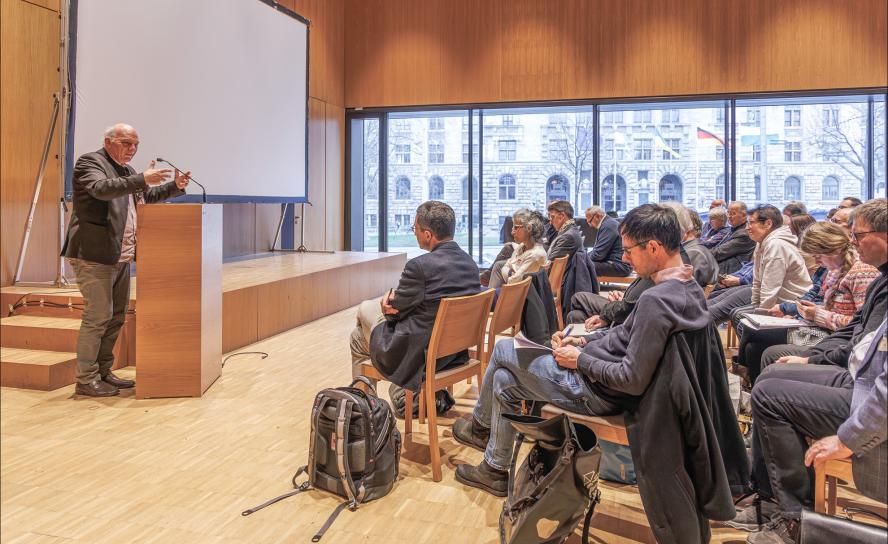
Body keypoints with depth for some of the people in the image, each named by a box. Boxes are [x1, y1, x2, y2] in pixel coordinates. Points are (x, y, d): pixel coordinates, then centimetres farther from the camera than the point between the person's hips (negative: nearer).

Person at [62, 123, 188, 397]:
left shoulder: (126, 170, 18)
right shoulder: (90, 162, -7)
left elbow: (148, 195, 28)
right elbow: (101, 189, -26)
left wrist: (175, 186, 11)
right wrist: (142, 179, -34)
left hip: (121, 257, 9)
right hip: (94, 256, -9)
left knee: (116, 317, 11)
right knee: (98, 316, -7)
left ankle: (103, 372, 22)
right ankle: (86, 380, 3)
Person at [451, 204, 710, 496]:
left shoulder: (655, 301, -30)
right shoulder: (687, 284, 1)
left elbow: (633, 380, -29)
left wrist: (580, 360, -16)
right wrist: (585, 341, 5)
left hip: (595, 391, -9)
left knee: (503, 349, 7)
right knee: (504, 379, 17)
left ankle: (481, 425, 33)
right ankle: (496, 470, 31)